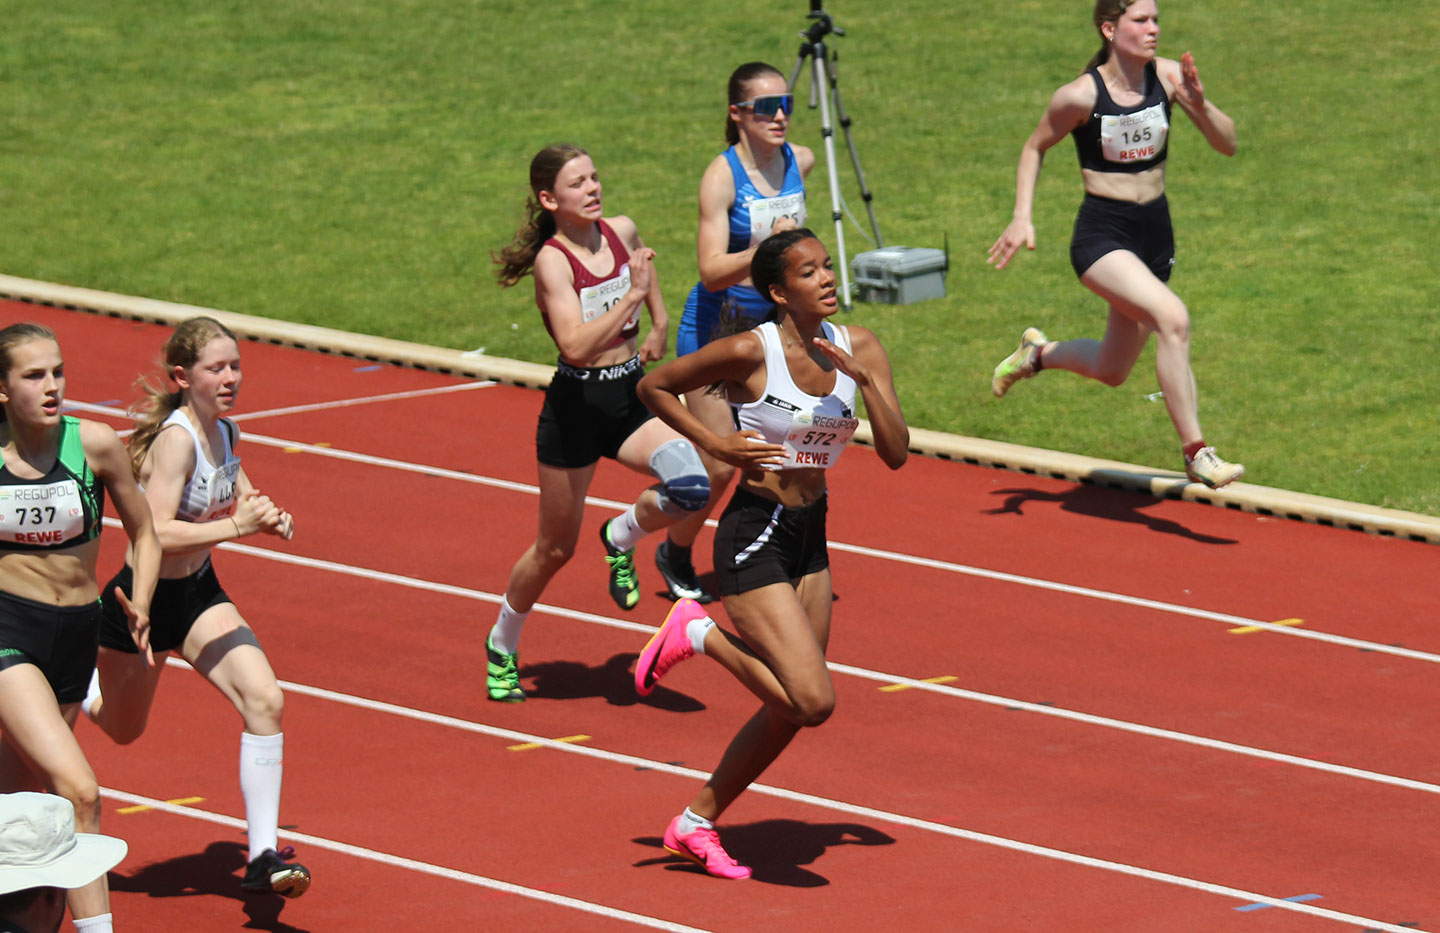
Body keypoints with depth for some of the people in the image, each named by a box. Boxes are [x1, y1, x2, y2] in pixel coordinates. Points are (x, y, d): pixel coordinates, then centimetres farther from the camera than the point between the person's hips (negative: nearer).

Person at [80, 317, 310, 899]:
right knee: (121, 727, 15)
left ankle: (263, 857, -10)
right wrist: (236, 527, -39)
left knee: (264, 701, -13)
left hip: (199, 592, 7)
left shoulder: (223, 431, -1)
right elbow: (156, 534, -34)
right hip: (144, 597, -6)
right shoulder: (176, 438, -26)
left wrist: (269, 519, 0)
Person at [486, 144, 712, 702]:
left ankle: (623, 537, 8)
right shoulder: (553, 260, -17)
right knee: (555, 549, 8)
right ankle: (502, 646, 34)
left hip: (633, 397, 4)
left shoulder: (622, 232, 0)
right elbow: (576, 345, -29)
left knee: (692, 484, -24)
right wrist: (633, 295, -31)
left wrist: (659, 323, 24)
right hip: (577, 405, -4)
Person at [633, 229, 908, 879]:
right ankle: (699, 635, 5)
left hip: (811, 540, 7)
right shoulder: (750, 352, -16)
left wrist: (866, 379, -19)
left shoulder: (857, 347, 0)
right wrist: (714, 443, -12)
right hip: (755, 538, -7)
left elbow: (896, 454, -6)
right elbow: (654, 386, -3)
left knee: (789, 710, 11)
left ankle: (697, 824, 27)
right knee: (812, 701, -17)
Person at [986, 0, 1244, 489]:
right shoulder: (1081, 95, -14)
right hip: (1102, 235, -6)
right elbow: (1034, 148, 4)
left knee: (1112, 370, 18)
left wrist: (1199, 104, -23)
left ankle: (1038, 353, 50)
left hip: (1154, 235, 6)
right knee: (1173, 317, -31)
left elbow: (1227, 144, -6)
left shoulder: (1168, 75, -6)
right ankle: (1196, 454, -26)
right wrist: (1022, 218, -5)